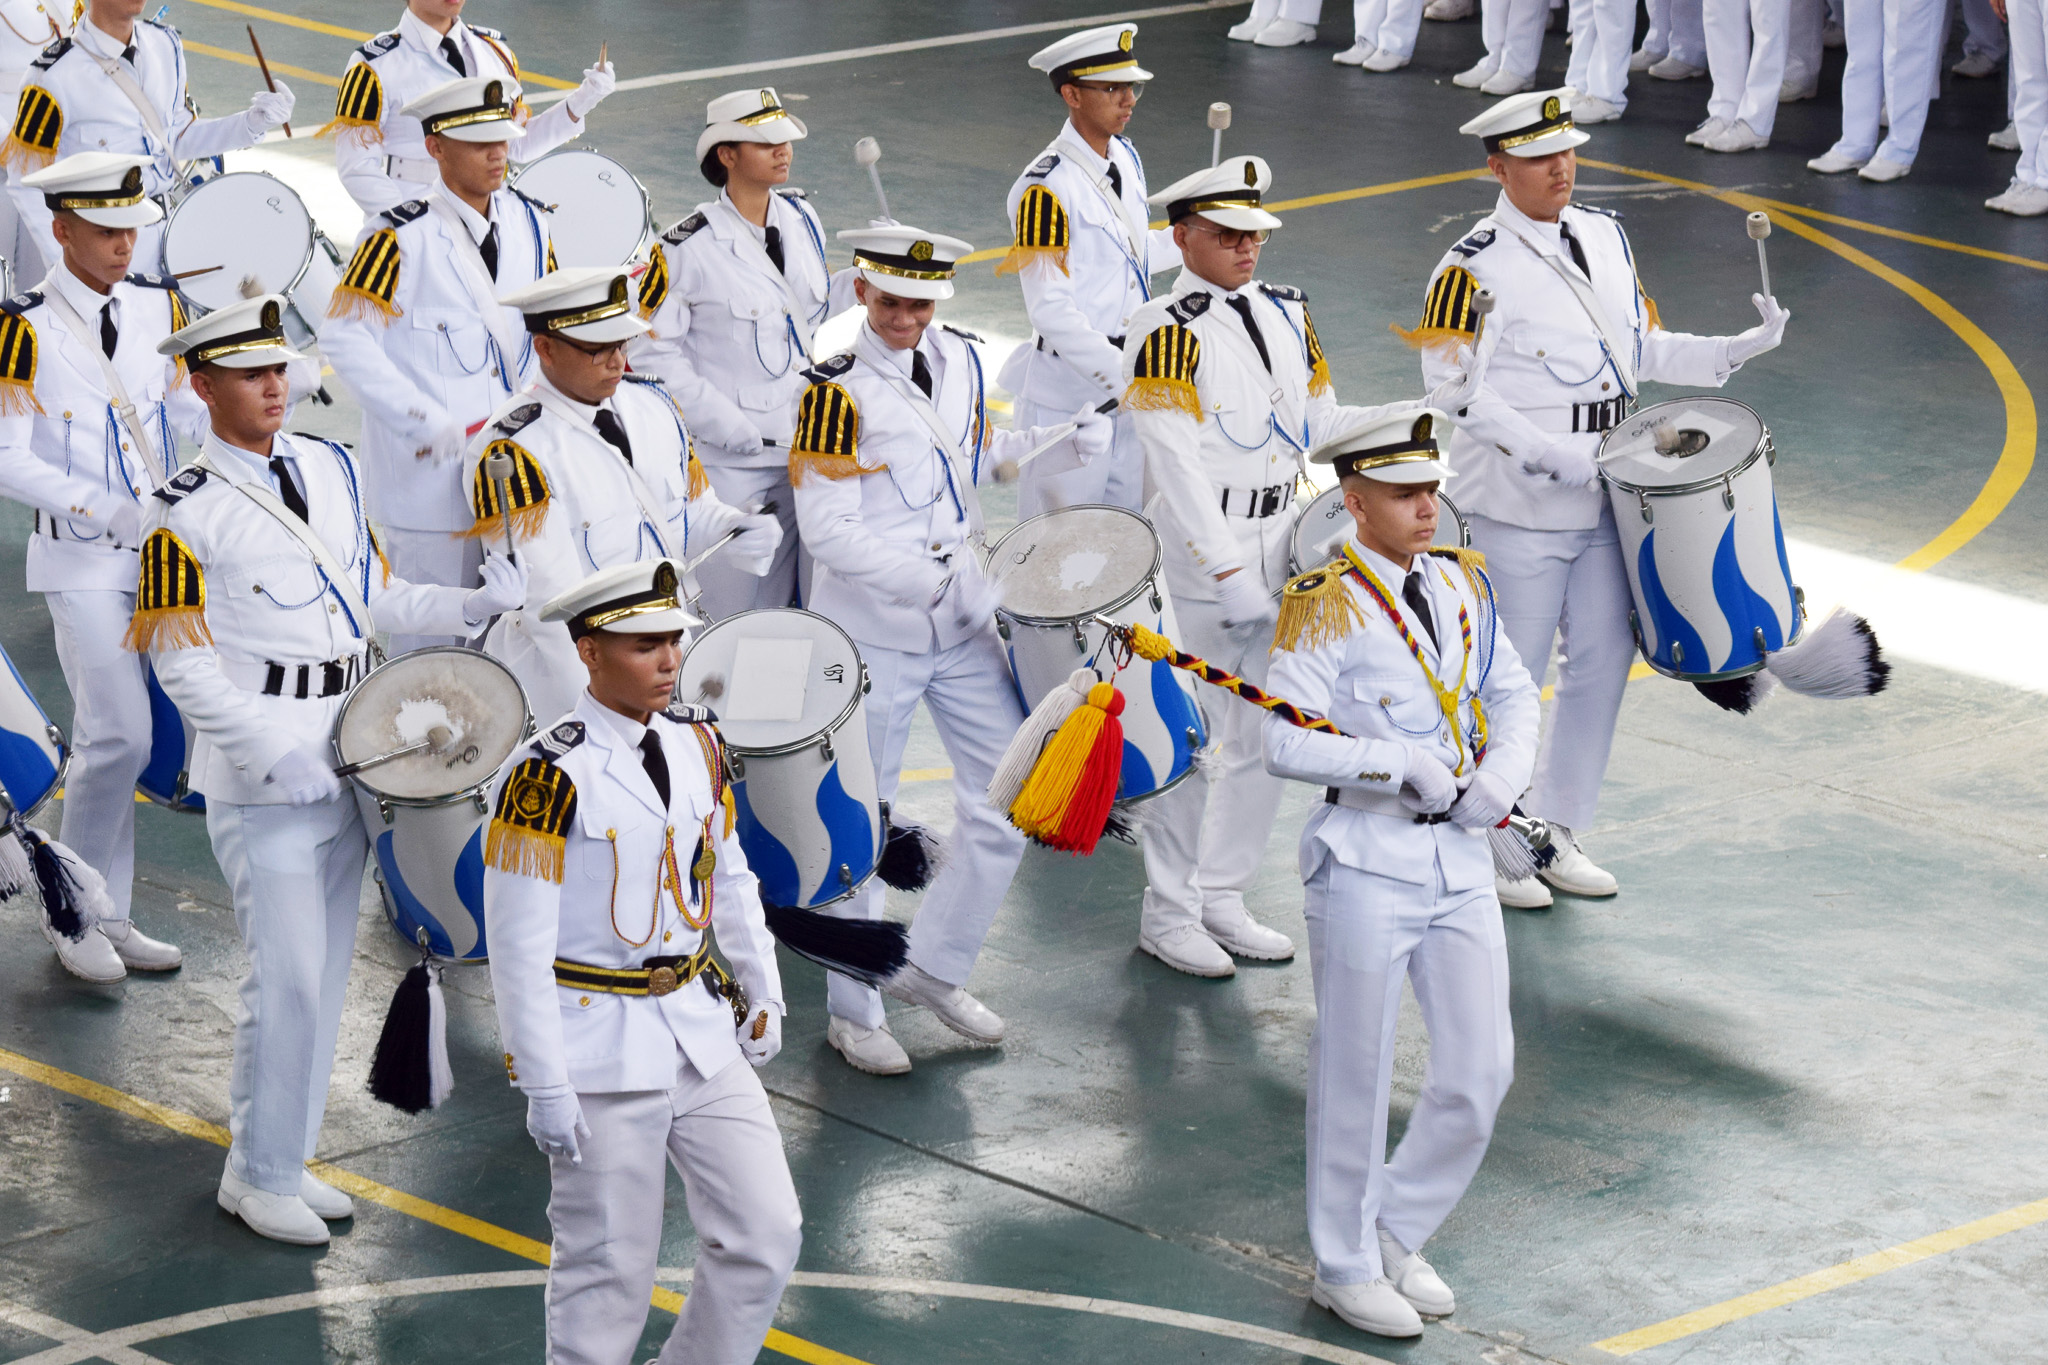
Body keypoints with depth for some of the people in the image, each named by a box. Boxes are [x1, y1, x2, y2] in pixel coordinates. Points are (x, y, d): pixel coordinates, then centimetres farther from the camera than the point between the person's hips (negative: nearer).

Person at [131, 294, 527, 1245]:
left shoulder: (331, 469, 9)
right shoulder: (185, 516, -10)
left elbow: (373, 597, 16)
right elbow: (182, 664, -12)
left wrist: (470, 606, 0)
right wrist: (275, 755, -20)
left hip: (347, 755, 7)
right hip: (258, 773, -6)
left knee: (325, 971, 12)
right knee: (289, 977, -6)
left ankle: (282, 1155, 25)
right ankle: (258, 1177, 9)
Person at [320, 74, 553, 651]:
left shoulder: (529, 224, 8)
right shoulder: (401, 236, -12)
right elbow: (343, 337, -14)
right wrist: (422, 420, -19)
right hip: (430, 473, -6)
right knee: (433, 639, 0)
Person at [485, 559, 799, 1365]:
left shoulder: (697, 742, 4)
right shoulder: (548, 776, -17)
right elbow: (518, 942, -15)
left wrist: (762, 996, 16)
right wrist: (544, 1087, -16)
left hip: (703, 1033, 7)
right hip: (602, 1051, -6)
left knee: (768, 1236, 6)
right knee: (610, 1272, 2)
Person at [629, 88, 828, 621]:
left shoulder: (801, 219, 5)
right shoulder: (688, 249, -14)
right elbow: (654, 352, -11)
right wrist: (727, 424, -15)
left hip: (805, 446, 6)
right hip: (729, 459, -6)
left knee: (790, 601, 11)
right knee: (730, 609, -1)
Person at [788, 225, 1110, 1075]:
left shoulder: (960, 361, 4)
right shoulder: (839, 392, -15)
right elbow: (828, 531, -20)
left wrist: (1057, 446, 2)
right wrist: (931, 580, -26)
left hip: (966, 628, 6)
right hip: (872, 638, -6)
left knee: (1009, 804, 7)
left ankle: (935, 969, 25)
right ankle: (853, 1013, 19)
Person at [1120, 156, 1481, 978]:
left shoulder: (1286, 315, 10)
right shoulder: (1167, 330, -13)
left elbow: (1320, 429, 14)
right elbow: (1176, 463, -17)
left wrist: (1417, 414, -2)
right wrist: (1227, 572, -21)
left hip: (1280, 553, 7)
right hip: (1202, 559, -7)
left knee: (1266, 740, 11)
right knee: (1194, 740, -1)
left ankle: (1223, 896, 24)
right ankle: (1168, 915, 11)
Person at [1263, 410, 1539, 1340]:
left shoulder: (1461, 585, 8)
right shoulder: (1324, 607, -12)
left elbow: (1513, 695, 15)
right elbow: (1286, 744, -19)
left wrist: (1502, 773, -3)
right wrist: (1404, 764, -22)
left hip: (1461, 861, 6)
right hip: (1367, 868, -6)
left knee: (1481, 1071, 7)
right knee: (1356, 1078, 4)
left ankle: (1397, 1233, 26)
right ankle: (1345, 1266, 20)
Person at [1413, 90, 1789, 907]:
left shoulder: (1605, 238, 11)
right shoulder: (1474, 268, -13)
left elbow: (1642, 349, 17)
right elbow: (1454, 386, -17)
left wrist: (1738, 350, 3)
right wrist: (1545, 454, -25)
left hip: (1603, 498, 7)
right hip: (1518, 510, -7)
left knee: (1603, 659, 11)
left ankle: (1558, 830, 25)